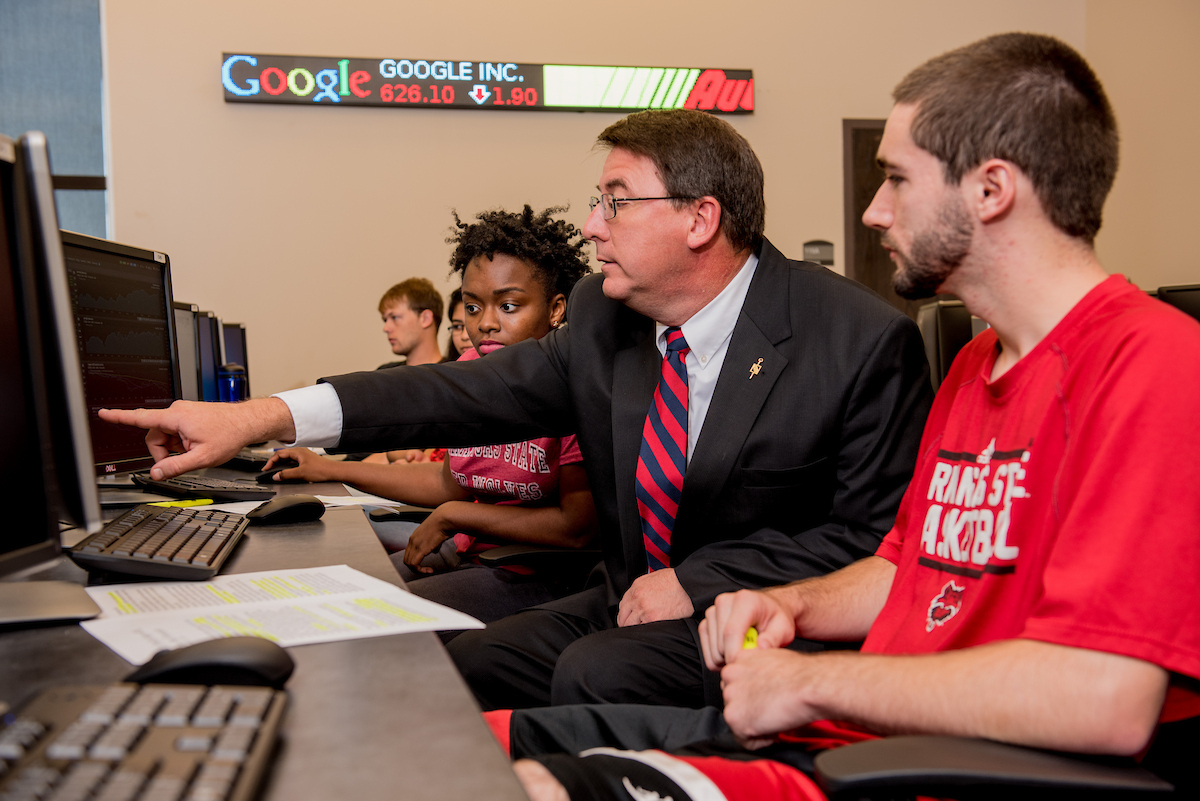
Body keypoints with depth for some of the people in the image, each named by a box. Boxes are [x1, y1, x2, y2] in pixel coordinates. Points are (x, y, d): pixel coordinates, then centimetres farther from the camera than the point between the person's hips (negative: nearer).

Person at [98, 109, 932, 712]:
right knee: (460, 665, -8)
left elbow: (878, 538, -13)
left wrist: (700, 583, -19)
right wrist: (258, 416, -17)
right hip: (633, 597, 6)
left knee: (595, 673, -27)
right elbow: (472, 391, -7)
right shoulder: (604, 321, 2)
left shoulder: (864, 341, -15)